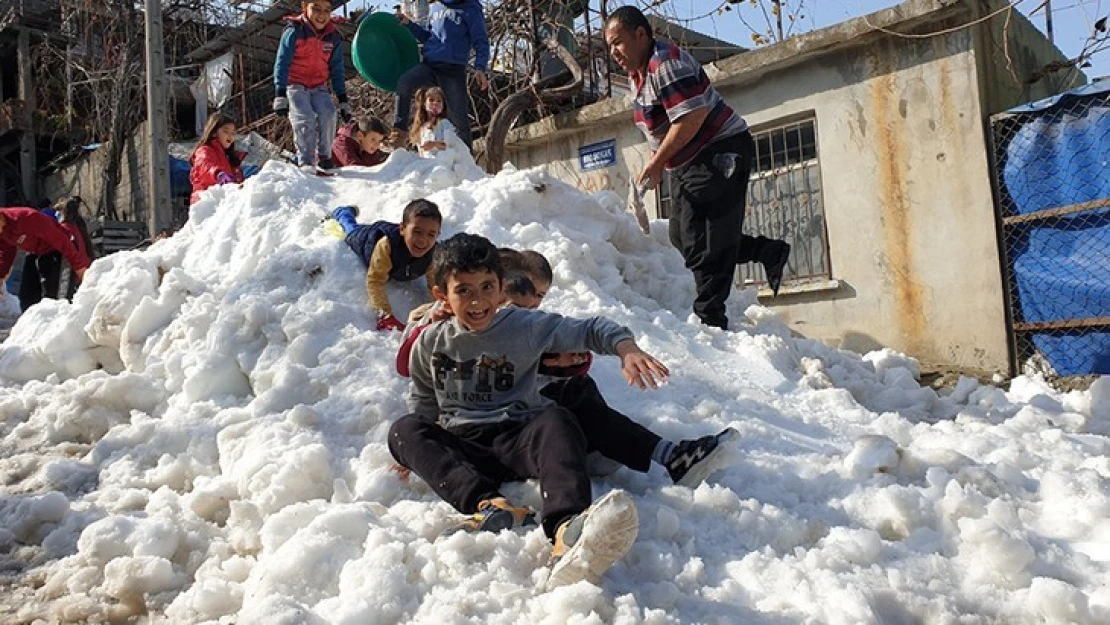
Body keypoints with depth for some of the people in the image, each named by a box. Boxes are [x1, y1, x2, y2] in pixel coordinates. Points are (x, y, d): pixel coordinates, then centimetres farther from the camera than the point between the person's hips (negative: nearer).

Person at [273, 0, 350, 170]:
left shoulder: (334, 37, 0)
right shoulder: (294, 32, -13)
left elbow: (337, 70, 8)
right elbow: (282, 64, -12)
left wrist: (343, 100, 4)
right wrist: (280, 96, -20)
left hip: (318, 87, 4)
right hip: (295, 84, -3)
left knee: (328, 114, -21)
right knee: (305, 119, -24)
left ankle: (324, 157, -8)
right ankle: (306, 162, -15)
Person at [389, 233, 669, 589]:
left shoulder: (526, 327, 3)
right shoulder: (430, 343, 8)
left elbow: (589, 330, 1)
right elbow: (423, 406, 20)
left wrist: (626, 348, -18)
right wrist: (415, 456, 11)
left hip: (517, 440, -1)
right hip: (460, 448, 2)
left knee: (556, 420, -34)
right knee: (403, 430, -26)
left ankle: (567, 533, -63)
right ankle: (486, 504, -49)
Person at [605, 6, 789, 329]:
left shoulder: (665, 64, -20)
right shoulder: (638, 75, 12)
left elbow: (692, 117, -28)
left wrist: (656, 162, -22)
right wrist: (656, 165, 6)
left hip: (720, 154, -11)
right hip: (689, 163, 11)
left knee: (703, 244, -12)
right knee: (682, 237, 15)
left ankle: (710, 320, -6)